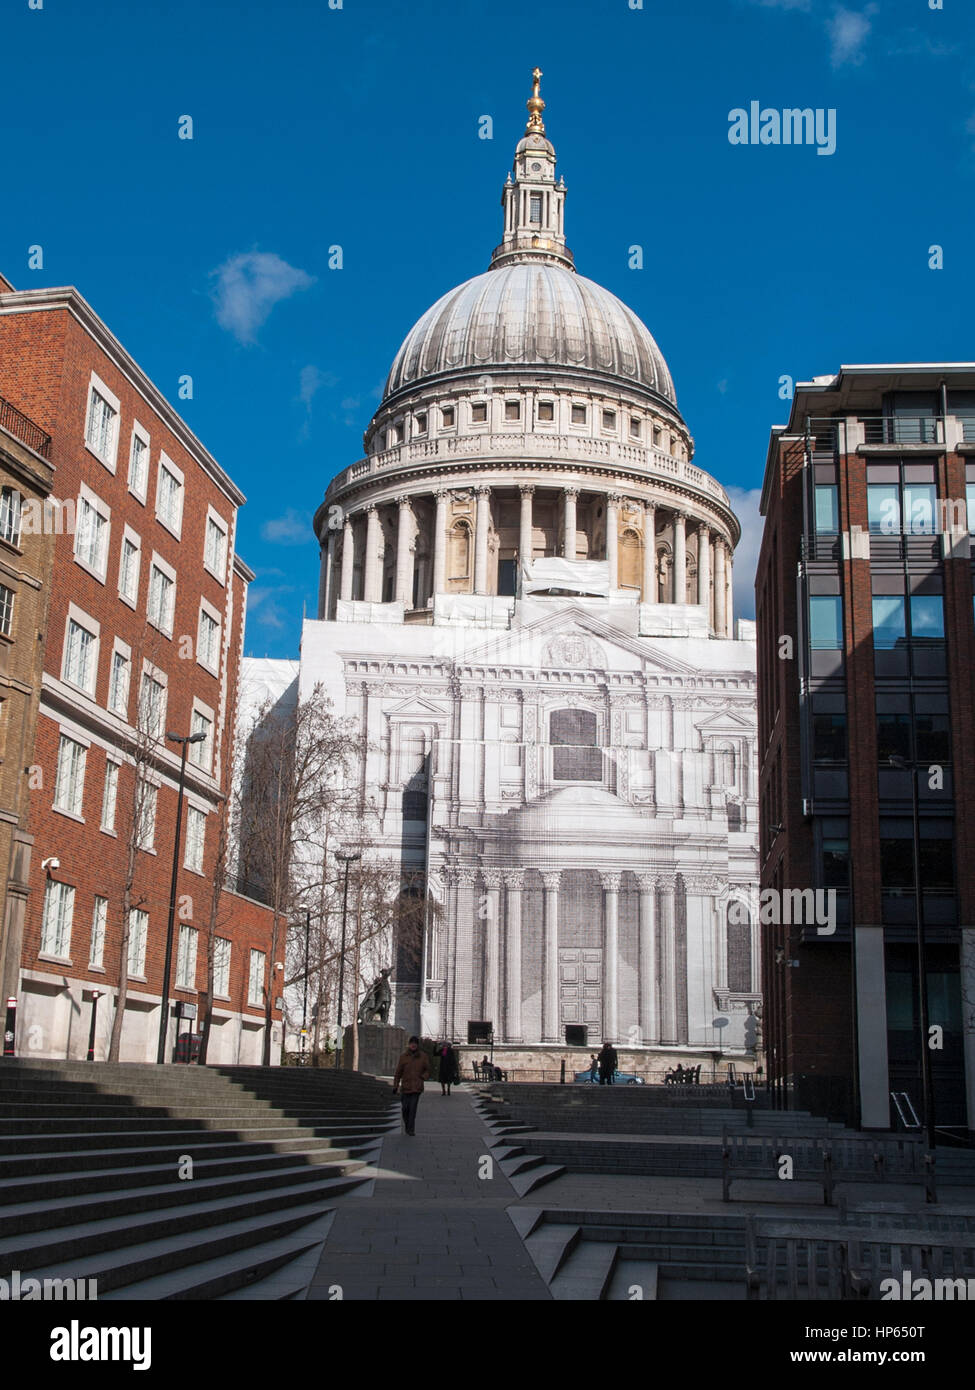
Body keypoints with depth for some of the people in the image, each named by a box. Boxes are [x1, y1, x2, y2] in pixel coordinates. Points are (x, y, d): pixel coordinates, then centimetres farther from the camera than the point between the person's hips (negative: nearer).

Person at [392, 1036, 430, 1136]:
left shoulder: (423, 1056, 1)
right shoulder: (404, 1056, 0)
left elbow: (427, 1070, 10)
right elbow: (398, 1072, 4)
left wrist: (423, 1077, -9)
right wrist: (395, 1086, 4)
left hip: (417, 1087, -1)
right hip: (406, 1086, 1)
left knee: (413, 1108, -8)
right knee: (405, 1108, 4)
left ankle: (411, 1130, -2)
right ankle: (407, 1126, 29)